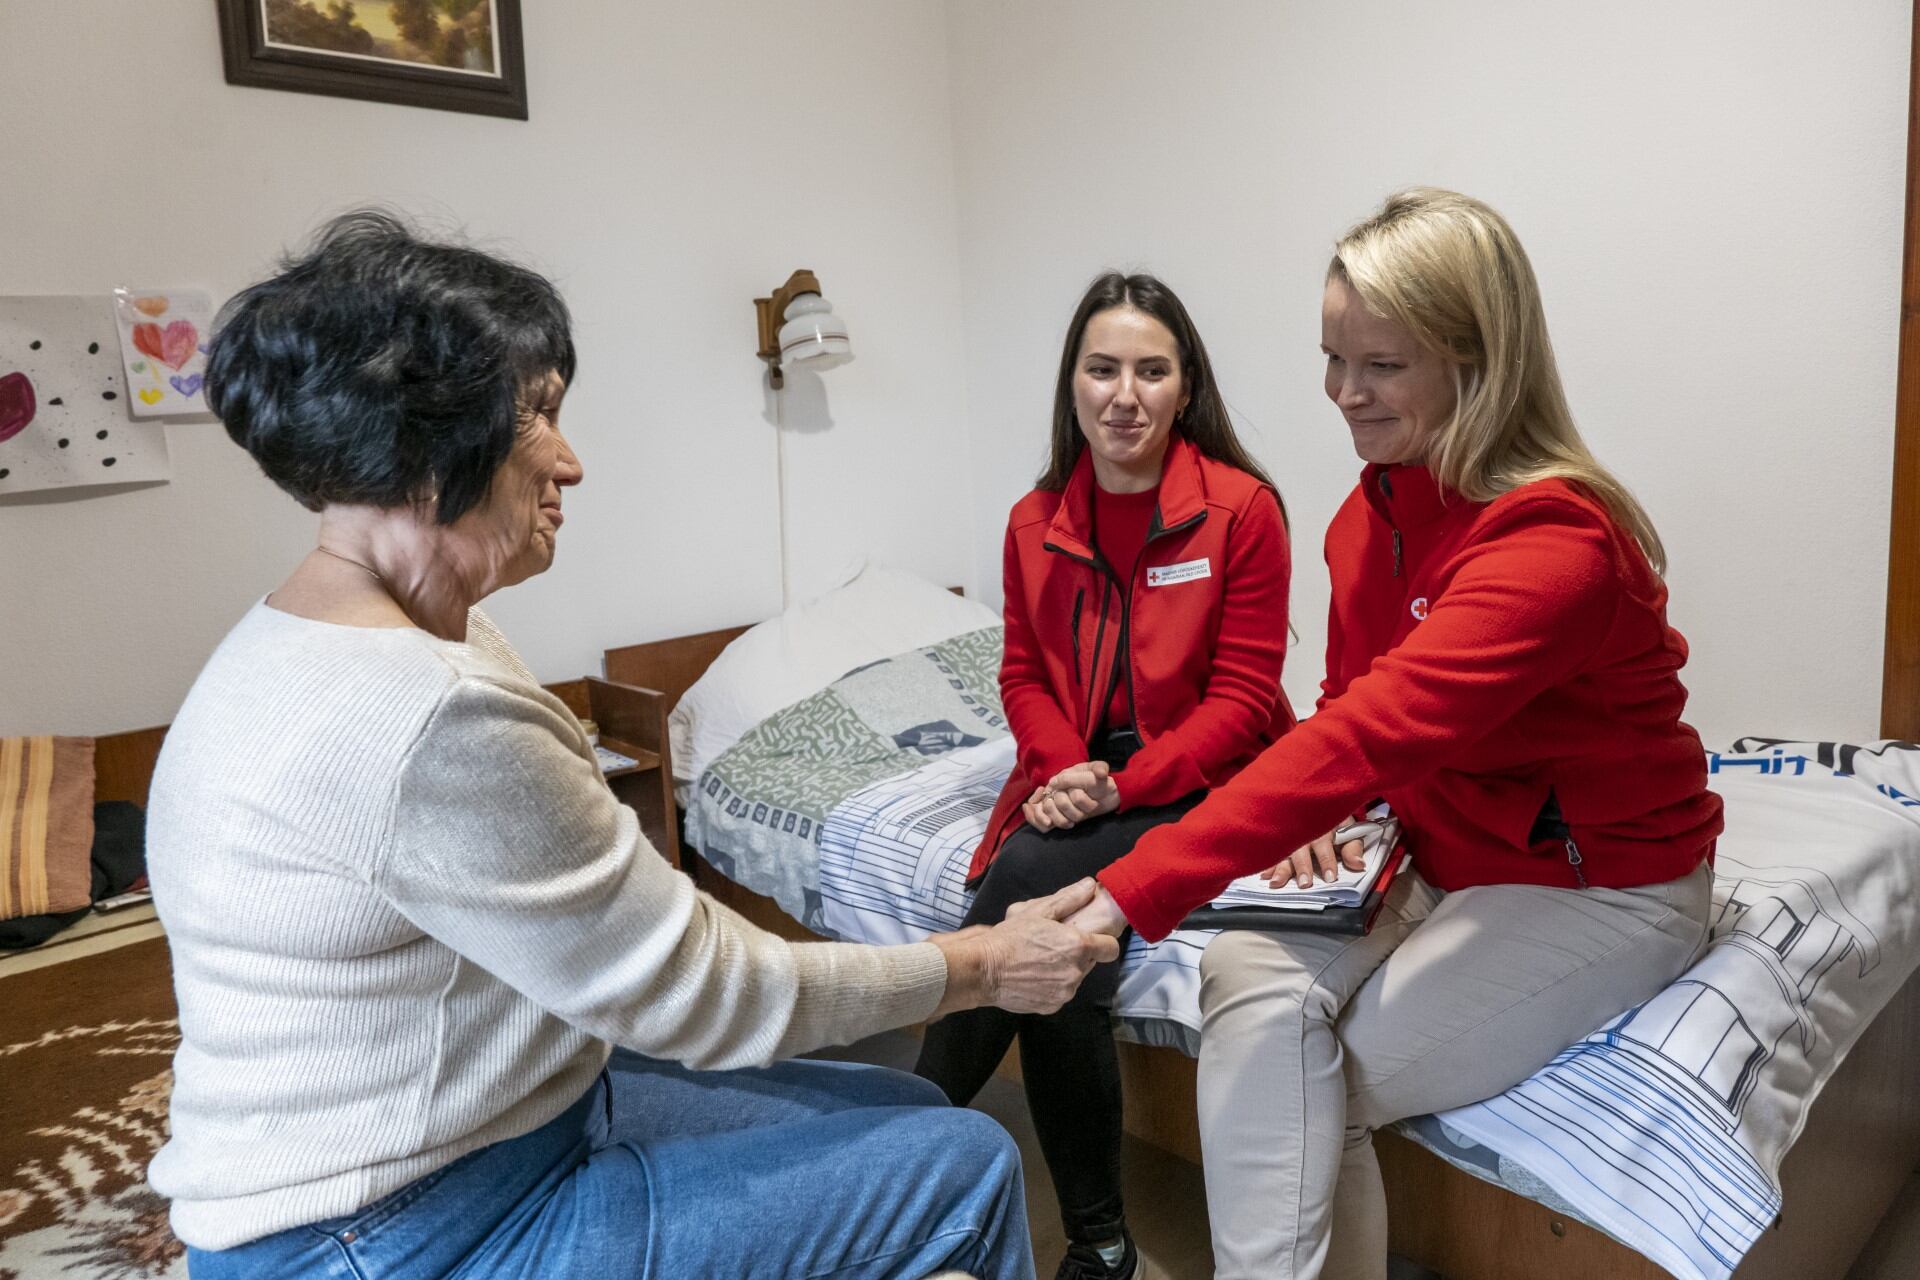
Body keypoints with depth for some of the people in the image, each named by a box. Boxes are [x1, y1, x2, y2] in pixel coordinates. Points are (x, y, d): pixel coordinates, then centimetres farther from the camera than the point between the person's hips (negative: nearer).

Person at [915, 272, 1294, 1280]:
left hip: (1197, 783, -4)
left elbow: (1241, 698, -8)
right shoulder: (1034, 523, 6)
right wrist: (1064, 771, -10)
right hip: (1075, 782, 4)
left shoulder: (1242, 508, -7)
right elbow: (1024, 676, 11)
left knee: (1028, 881, -28)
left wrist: (1125, 785, -19)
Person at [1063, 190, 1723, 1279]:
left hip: (1598, 887, -6)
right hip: (1438, 857, 7)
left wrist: (1131, 894, -45)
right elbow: (1350, 699, 11)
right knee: (1250, 971, -19)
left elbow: (1377, 733, -40)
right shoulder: (1373, 513, 0)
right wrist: (1318, 818, -12)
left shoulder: (1554, 543, -27)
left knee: (1318, 1091, -19)